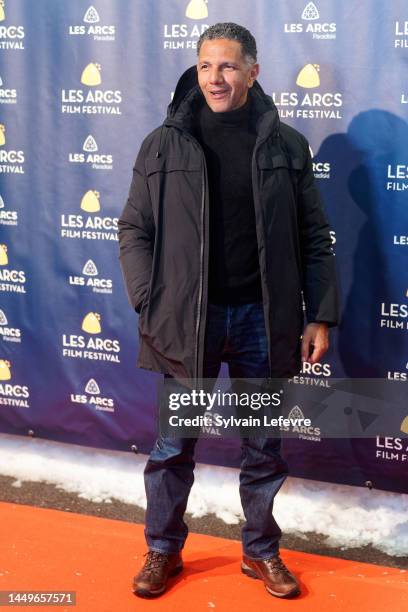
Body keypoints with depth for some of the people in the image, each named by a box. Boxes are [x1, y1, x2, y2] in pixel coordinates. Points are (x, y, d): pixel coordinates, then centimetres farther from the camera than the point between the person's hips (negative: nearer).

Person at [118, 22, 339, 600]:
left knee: (264, 447, 13)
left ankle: (261, 551, 31)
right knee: (172, 445, 10)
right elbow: (134, 230, 1)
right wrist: (150, 304, -9)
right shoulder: (164, 144, -1)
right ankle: (163, 551, 29)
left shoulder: (286, 146, 1)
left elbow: (314, 239, 3)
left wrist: (320, 316, -2)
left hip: (262, 317, 1)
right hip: (185, 318, 0)